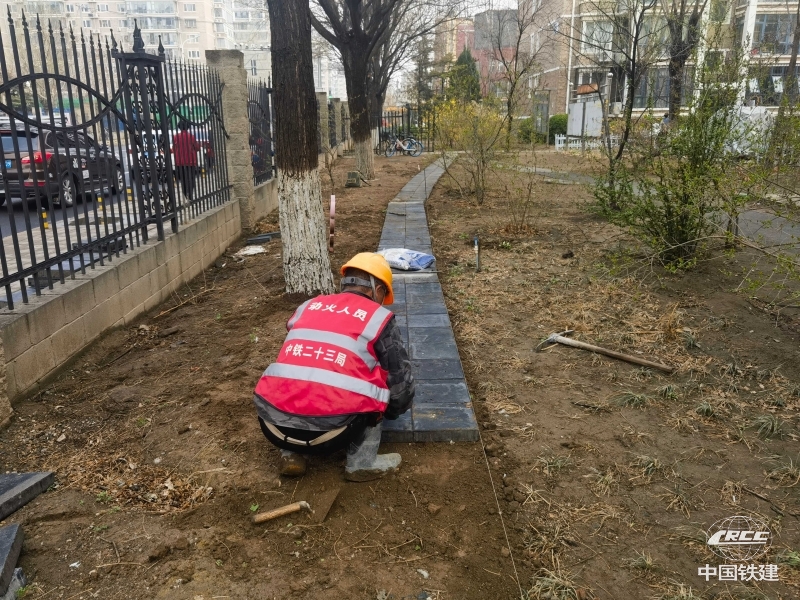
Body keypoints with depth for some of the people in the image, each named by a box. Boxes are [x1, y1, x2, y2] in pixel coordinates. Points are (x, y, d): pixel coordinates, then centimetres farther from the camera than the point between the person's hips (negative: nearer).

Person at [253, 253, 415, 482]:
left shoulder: (308, 306, 19)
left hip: (274, 426, 4)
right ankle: (362, 463, 15)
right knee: (376, 378, 19)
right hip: (328, 433, -4)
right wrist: (394, 410, 36)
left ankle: (290, 454, 21)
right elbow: (401, 381, 14)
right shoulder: (378, 317, 8)